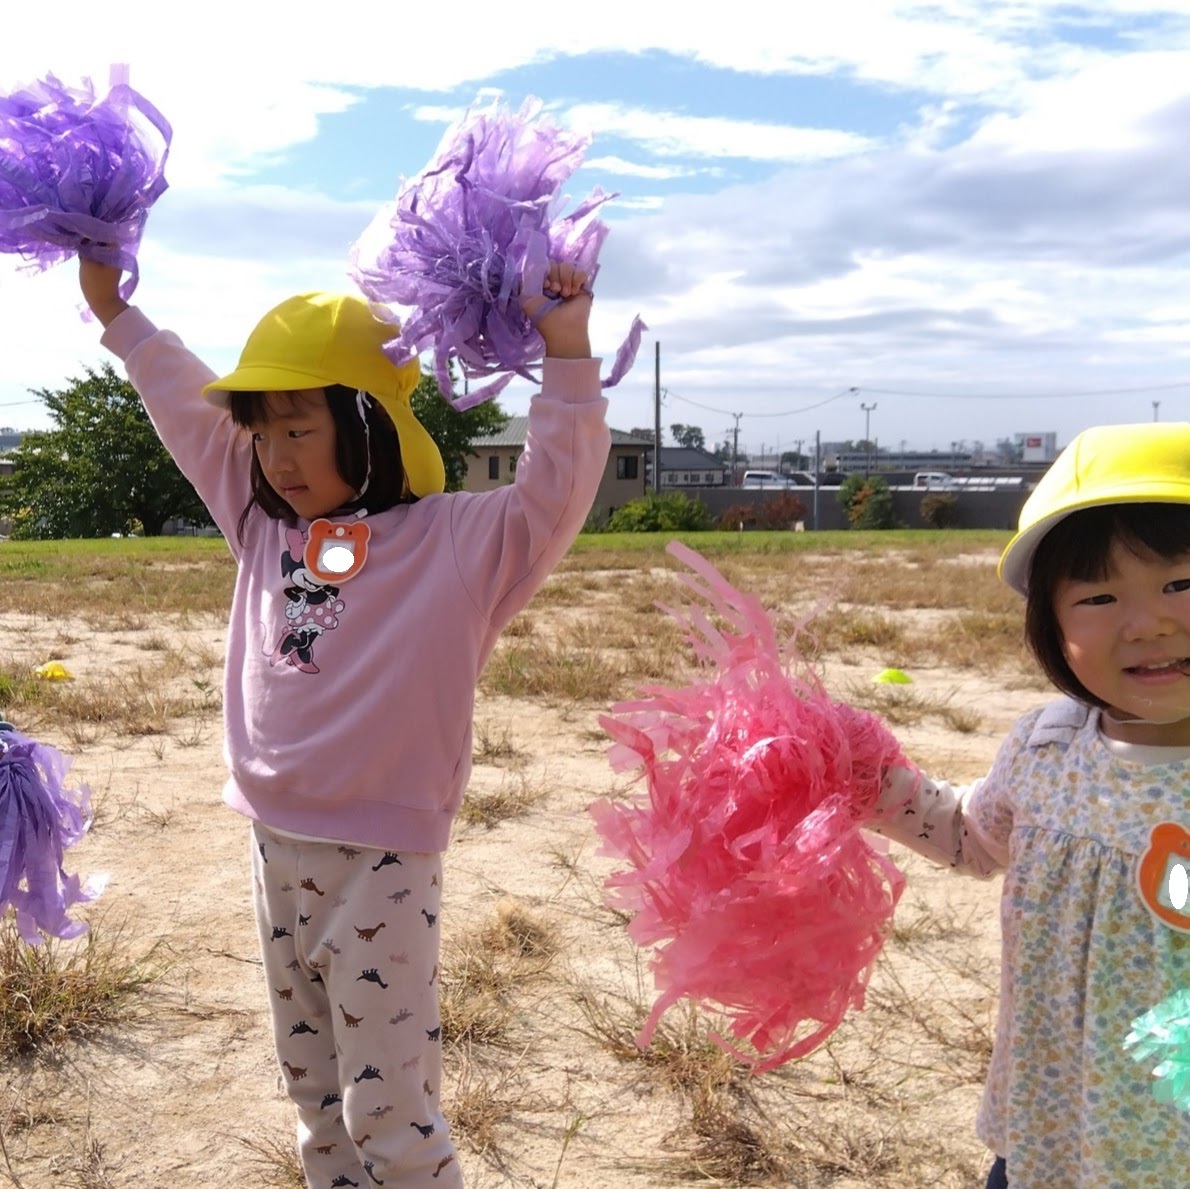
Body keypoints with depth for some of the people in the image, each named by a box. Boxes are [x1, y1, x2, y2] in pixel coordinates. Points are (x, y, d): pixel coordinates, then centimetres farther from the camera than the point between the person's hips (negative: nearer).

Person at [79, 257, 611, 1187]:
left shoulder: (456, 541, -10)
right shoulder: (264, 526, 7)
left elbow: (554, 490, -21)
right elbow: (187, 409, 16)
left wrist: (567, 356, -29)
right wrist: (118, 316, 21)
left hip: (382, 863, -6)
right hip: (277, 847, 7)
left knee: (390, 1105, -1)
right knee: (314, 1086, 20)